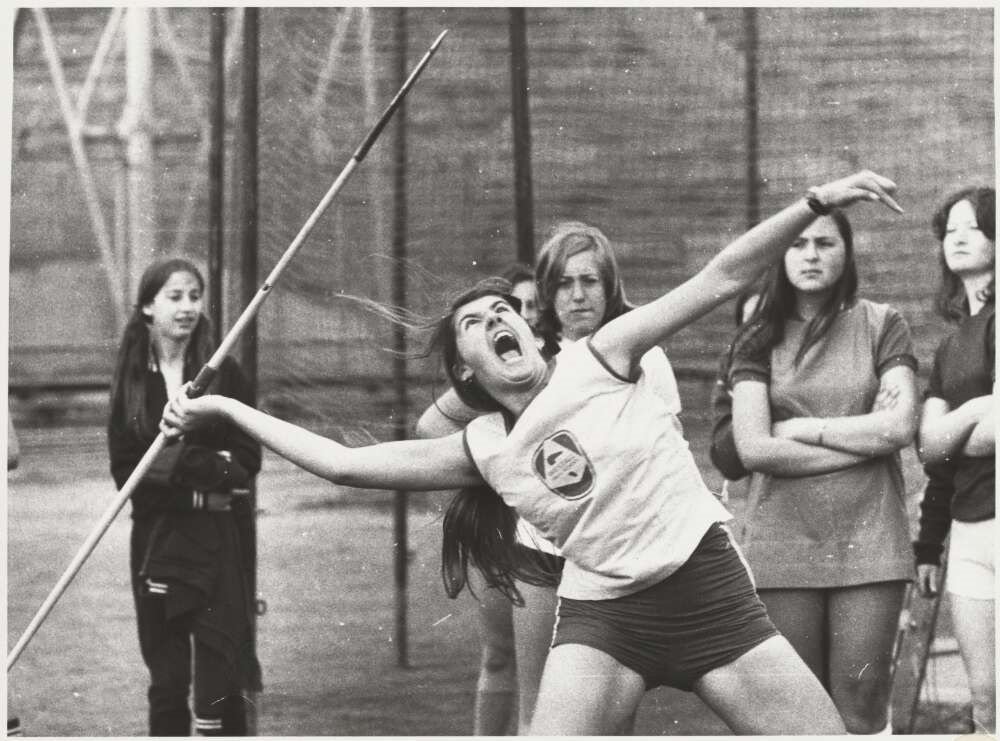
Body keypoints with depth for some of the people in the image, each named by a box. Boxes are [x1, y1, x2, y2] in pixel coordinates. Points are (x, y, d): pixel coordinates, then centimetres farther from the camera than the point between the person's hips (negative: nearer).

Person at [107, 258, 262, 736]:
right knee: (165, 682, 8)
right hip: (156, 541, 2)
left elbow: (246, 463, -3)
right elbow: (125, 472, -1)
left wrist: (171, 463, -15)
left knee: (218, 687, -7)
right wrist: (208, 469, -14)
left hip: (219, 542, -2)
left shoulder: (223, 374, 1)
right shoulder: (130, 380, 5)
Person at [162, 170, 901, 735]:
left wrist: (816, 202, -15)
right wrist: (226, 410, 9)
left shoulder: (601, 359, 0)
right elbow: (346, 463, 9)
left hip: (708, 588, -1)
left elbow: (721, 279, -6)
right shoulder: (481, 449, 6)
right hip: (603, 615, 1)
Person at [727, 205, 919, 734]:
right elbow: (753, 448, -5)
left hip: (867, 539, -1)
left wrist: (803, 428, -3)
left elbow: (900, 426, -6)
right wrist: (865, 436, -5)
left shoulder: (882, 326, 6)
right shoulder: (760, 338, 7)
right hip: (784, 544, 1)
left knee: (861, 707, -5)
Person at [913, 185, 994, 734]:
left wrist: (949, 441, 3)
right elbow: (929, 443, 17)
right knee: (984, 701, 4)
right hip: (968, 529, 7)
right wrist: (928, 545, 11)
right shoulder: (952, 344, 20)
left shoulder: (992, 321, -4)